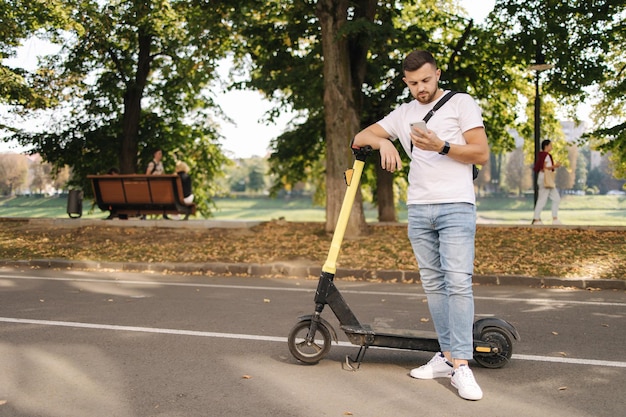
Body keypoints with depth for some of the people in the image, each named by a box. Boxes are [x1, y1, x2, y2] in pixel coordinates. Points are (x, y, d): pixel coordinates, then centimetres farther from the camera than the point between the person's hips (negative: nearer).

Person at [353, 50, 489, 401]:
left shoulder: (462, 103, 3)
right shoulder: (403, 114, 16)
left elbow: (481, 153, -4)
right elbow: (359, 137, 15)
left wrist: (441, 146, -18)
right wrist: (383, 142, -7)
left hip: (456, 206, -5)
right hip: (419, 209, 5)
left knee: (458, 282, -14)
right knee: (433, 284, 7)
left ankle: (462, 366, -14)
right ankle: (447, 356, 14)